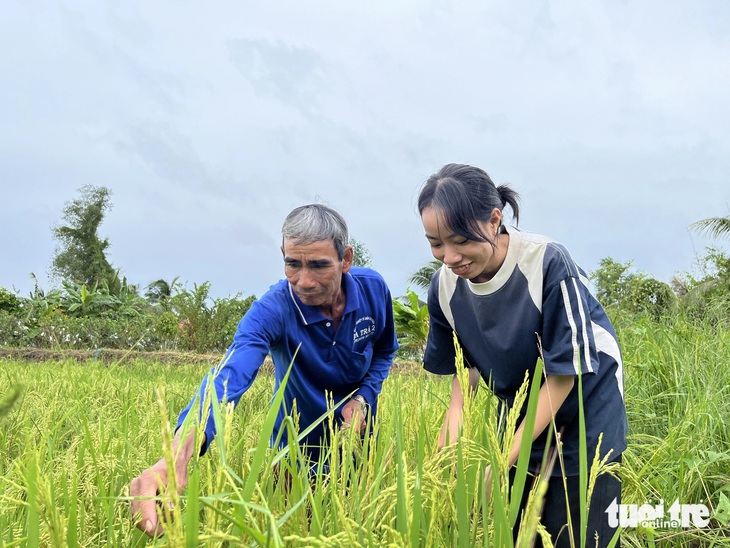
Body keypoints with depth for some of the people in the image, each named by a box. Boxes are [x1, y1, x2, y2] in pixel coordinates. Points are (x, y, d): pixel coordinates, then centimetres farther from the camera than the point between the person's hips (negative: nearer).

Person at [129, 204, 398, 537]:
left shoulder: (373, 289, -19)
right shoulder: (271, 311, -31)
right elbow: (229, 377, -48)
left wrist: (364, 397, -18)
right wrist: (179, 453, -66)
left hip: (358, 437, 2)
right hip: (296, 447, -2)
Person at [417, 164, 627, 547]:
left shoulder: (548, 263, -28)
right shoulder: (445, 285, -13)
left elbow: (563, 373, -22)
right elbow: (466, 366, 3)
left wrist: (503, 463, -23)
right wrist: (451, 434, -16)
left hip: (582, 417, -4)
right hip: (521, 420, 4)